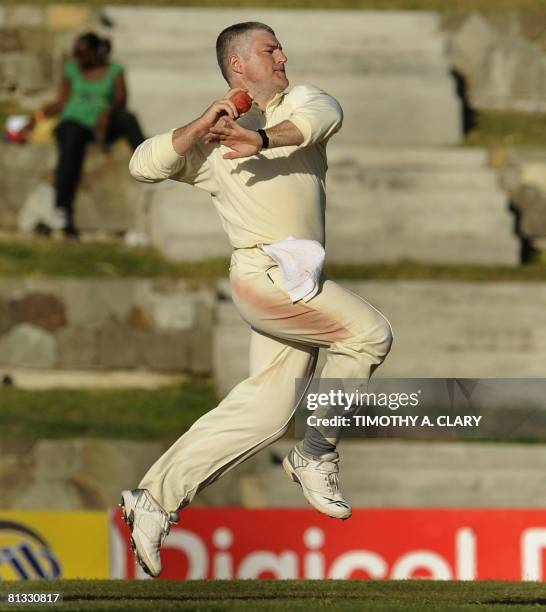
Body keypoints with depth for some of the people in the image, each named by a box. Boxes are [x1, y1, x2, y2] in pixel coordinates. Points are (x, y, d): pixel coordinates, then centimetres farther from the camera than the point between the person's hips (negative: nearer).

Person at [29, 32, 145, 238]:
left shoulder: (114, 71, 9)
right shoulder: (72, 70, 15)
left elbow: (121, 100, -6)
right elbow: (62, 103, 16)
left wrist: (108, 113, -28)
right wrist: (37, 116, 5)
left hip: (102, 126, 0)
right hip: (74, 122, 0)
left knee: (127, 118, -32)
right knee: (70, 150, -35)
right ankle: (62, 211, -46)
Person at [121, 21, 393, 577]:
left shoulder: (297, 104, 13)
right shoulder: (210, 140, 7)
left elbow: (325, 115, -11)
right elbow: (144, 166, -3)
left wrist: (265, 139, -30)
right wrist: (201, 127, -15)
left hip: (300, 281, 5)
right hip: (264, 274, -5)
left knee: (264, 407, 2)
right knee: (369, 334, -16)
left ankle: (155, 499, 6)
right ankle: (316, 455, -2)